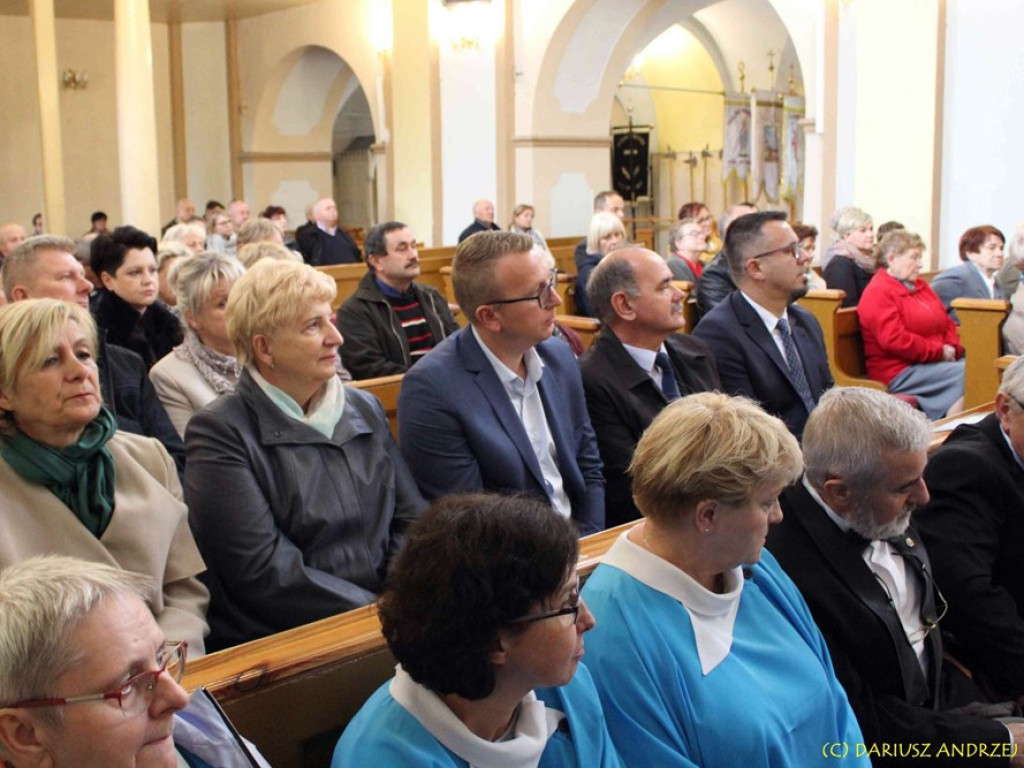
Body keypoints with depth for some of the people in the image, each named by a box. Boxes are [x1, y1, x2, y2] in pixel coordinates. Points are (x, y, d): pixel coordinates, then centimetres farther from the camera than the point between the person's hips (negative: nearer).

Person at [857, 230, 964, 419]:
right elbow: (894, 340, -19)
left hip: (936, 361, 9)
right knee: (966, 373, -26)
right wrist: (939, 351, -15)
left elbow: (947, 323, 24)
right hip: (899, 373, -9)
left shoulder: (921, 286, 21)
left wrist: (952, 348, 1)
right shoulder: (877, 293, -7)